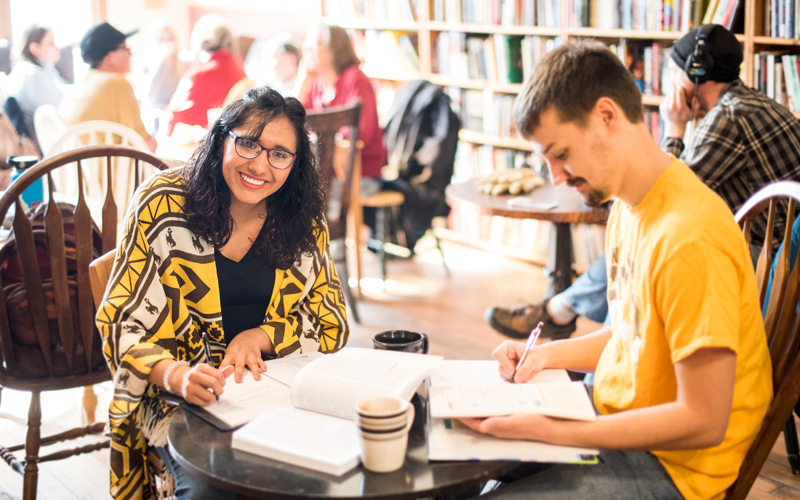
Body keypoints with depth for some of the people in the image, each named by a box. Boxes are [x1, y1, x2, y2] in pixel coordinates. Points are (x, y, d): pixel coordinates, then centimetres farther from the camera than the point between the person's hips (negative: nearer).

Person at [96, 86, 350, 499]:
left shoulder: (305, 221, 4)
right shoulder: (163, 204, -4)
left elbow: (331, 325, 10)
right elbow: (123, 324, -7)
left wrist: (258, 337, -10)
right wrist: (176, 375, -28)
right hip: (176, 392, -3)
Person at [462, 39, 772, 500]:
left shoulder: (691, 240, -27)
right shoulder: (629, 206, 2)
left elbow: (704, 422, -25)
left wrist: (546, 430, -26)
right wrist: (546, 355, 0)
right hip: (619, 420, 9)